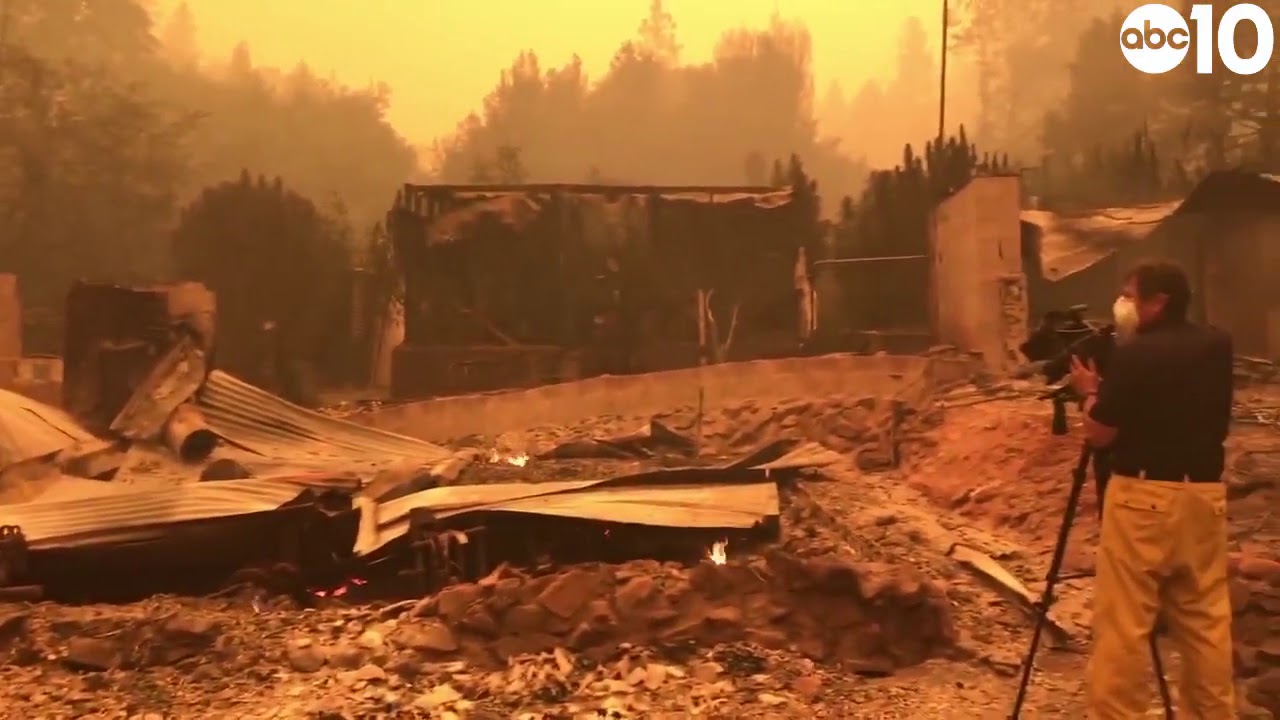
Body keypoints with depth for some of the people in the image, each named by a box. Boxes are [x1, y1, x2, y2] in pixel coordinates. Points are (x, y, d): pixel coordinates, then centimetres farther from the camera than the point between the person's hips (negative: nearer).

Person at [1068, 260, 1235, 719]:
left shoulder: (1134, 354, -12)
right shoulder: (1217, 347, 8)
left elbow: (1099, 433, -10)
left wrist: (1091, 391, 9)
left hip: (1144, 495, -7)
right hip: (1205, 494, 7)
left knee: (1123, 623, -2)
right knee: (1207, 620, 14)